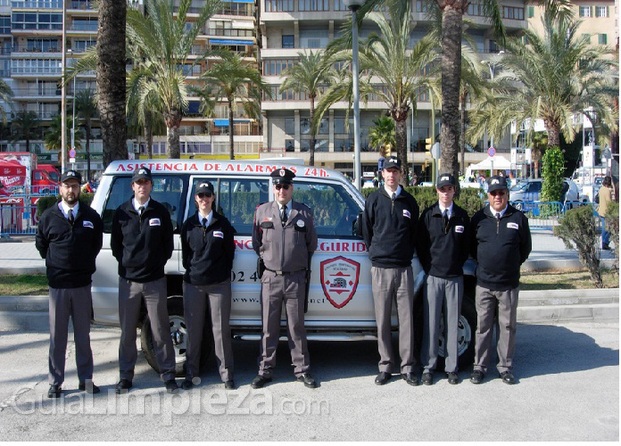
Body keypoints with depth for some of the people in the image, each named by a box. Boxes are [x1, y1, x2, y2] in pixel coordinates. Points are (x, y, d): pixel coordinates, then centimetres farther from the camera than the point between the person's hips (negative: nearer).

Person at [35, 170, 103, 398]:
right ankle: (55, 382, 15)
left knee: (83, 335, 10)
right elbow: (40, 244, 11)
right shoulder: (49, 216, 1)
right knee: (57, 336, 5)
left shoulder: (91, 216, 3)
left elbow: (97, 243, 15)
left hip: (82, 284, 1)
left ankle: (85, 379, 19)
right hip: (58, 285, -1)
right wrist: (54, 264, 8)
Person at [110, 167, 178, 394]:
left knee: (160, 330, 3)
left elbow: (167, 244, 7)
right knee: (127, 331, 7)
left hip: (155, 280, -1)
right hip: (128, 280, 1)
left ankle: (167, 374, 12)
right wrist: (127, 264, 5)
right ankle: (126, 375, 18)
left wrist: (158, 264, 2)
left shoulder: (161, 212, 3)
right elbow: (115, 244, 10)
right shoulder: (121, 212, 5)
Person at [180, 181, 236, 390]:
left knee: (221, 330, 1)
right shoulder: (189, 224, 8)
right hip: (193, 284, 1)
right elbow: (185, 253, 10)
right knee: (193, 330, 5)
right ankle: (191, 374, 15)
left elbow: (229, 252, 5)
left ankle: (226, 374, 9)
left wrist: (223, 274, 1)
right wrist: (192, 271, 3)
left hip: (219, 284, -1)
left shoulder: (223, 223, 5)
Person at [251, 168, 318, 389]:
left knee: (297, 327, 8)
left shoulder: (304, 213, 4)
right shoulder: (262, 211, 6)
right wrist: (267, 259, 12)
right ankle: (265, 370, 17)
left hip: (296, 278, 0)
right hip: (270, 278, 1)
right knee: (269, 327, 7)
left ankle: (302, 369, 18)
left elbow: (311, 244, 13)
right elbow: (256, 243, 14)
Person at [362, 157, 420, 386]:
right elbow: (366, 231, 10)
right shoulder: (374, 200, 5)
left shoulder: (409, 201, 9)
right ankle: (386, 365, 14)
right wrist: (375, 253, 8)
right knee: (383, 320, 4)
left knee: (406, 318, 2)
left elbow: (414, 232, 15)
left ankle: (408, 366, 10)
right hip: (380, 268, -1)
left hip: (404, 268, 1)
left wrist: (407, 254, 8)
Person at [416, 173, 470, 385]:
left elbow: (467, 245, 11)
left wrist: (458, 264, 3)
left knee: (452, 323, 7)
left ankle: (451, 367, 16)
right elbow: (420, 244, 4)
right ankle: (428, 367, 10)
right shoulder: (428, 215, 2)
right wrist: (428, 267, 0)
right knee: (431, 323, 1)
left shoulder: (462, 216, 5)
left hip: (455, 278, 1)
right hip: (433, 276, -1)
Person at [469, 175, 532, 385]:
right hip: (484, 284, 0)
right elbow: (471, 246, 13)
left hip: (509, 284, 0)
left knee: (507, 327, 7)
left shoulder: (518, 218, 2)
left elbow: (525, 247, 10)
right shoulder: (479, 218, 4)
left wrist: (511, 265, 10)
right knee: (483, 327, 6)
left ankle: (505, 367, 18)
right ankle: (479, 366, 14)